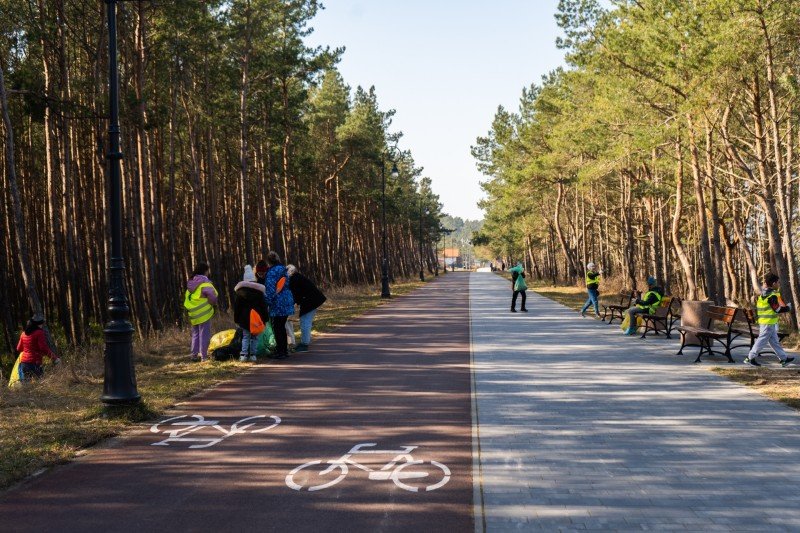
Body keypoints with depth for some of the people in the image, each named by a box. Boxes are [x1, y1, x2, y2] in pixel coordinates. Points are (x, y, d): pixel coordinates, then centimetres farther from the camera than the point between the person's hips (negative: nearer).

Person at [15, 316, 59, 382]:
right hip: (34, 363, -7)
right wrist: (55, 358, -15)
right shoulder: (39, 332, -7)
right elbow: (44, 348, -16)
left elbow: (19, 348, 24)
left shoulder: (24, 333, 15)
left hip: (23, 362, 7)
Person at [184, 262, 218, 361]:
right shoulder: (205, 283, -13)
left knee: (195, 334, 17)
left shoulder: (191, 283, 12)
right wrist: (213, 303, 2)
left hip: (193, 314, 7)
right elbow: (213, 299, -18)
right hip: (204, 313, -7)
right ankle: (204, 356, -3)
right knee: (204, 335, -3)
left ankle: (194, 355, 19)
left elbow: (186, 298, 17)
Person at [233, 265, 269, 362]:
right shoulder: (259, 290, -1)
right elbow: (263, 306, -1)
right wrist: (265, 318, 4)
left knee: (245, 336, 8)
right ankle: (253, 355, 5)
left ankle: (243, 355, -1)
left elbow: (236, 306, 5)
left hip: (244, 317, 1)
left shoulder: (240, 291, 2)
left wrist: (236, 319, 10)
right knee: (255, 336, 8)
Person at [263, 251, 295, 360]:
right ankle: (285, 350, 22)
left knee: (277, 328, -1)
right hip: (287, 302, 8)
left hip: (278, 304, -8)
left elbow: (270, 288, -19)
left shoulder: (272, 272, -13)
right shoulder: (283, 270, 13)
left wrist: (268, 301, -13)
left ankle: (280, 352, 1)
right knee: (282, 327, 17)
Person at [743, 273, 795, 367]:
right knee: (762, 340, -3)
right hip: (768, 323, -10)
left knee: (775, 341, 14)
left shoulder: (763, 294, 9)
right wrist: (788, 307, -6)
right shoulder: (772, 296, -18)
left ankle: (784, 359, 21)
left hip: (763, 321, 10)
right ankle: (750, 358, 1)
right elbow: (777, 309, -19)